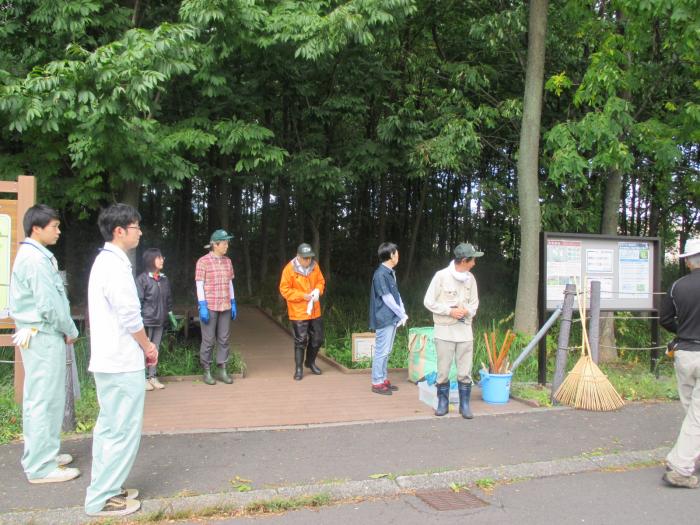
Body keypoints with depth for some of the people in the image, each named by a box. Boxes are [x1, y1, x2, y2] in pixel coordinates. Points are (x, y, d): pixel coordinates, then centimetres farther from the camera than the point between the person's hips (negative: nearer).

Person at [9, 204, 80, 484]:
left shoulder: (32, 255, 14)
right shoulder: (36, 259, -17)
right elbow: (49, 304, -20)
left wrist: (65, 330, 11)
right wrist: (70, 331, -6)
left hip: (37, 335, 10)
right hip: (44, 336, -10)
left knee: (38, 399, 16)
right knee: (44, 400, -4)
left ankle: (38, 456, 27)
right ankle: (41, 466, 3)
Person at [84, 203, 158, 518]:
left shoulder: (106, 261, 13)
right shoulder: (116, 264, -18)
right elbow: (130, 316, -20)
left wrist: (142, 345, 14)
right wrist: (148, 347, -5)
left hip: (109, 359, 10)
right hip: (123, 362, -10)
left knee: (110, 429, 17)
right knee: (123, 431, -2)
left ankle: (106, 489, 27)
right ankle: (101, 498, 6)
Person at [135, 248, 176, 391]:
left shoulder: (164, 279, 10)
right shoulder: (142, 279, -9)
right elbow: (138, 301, -11)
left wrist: (171, 316, 16)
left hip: (160, 321, 6)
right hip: (146, 320, -6)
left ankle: (153, 376, 19)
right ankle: (144, 378, 9)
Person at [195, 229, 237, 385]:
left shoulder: (228, 261, 9)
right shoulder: (203, 261, -7)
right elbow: (199, 286, -8)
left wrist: (233, 303, 10)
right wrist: (202, 307, -14)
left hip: (225, 307, 5)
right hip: (209, 307, -5)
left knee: (224, 339, 8)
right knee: (208, 341, 3)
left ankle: (222, 370, 17)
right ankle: (207, 371, 13)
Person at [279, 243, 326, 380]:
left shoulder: (315, 266, 1)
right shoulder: (290, 269, -14)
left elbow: (321, 281, 13)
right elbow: (284, 289, -12)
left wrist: (318, 290, -10)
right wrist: (302, 295, -20)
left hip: (315, 311, 5)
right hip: (298, 312, -5)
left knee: (317, 339, 13)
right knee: (300, 340, -2)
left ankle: (310, 362, 34)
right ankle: (298, 368, 11)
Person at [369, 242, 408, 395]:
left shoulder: (390, 273, 13)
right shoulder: (380, 274, -17)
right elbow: (387, 299, -18)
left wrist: (402, 313, 2)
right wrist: (402, 315, -10)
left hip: (392, 318, 9)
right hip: (385, 319, -9)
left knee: (386, 351, 15)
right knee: (381, 351, -2)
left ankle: (383, 379, 23)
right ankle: (377, 383, 5)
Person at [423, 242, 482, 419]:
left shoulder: (470, 278, 3)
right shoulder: (442, 276, -10)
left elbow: (474, 303, 12)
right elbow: (429, 301, -7)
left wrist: (467, 311, -9)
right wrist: (450, 311, -14)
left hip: (465, 330, 3)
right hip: (444, 331, -3)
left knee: (465, 372, 5)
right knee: (443, 371, 6)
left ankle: (465, 404, 18)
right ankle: (443, 403, 21)